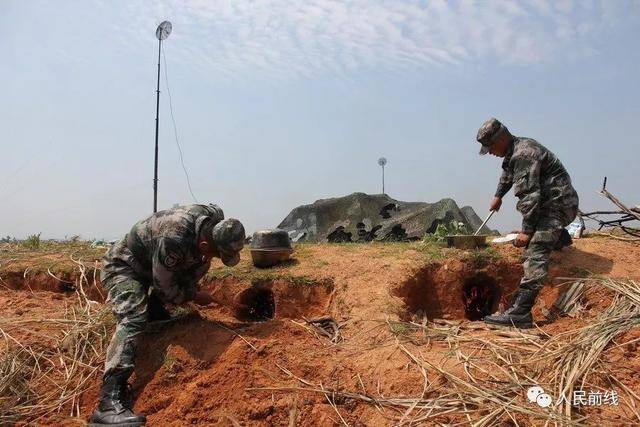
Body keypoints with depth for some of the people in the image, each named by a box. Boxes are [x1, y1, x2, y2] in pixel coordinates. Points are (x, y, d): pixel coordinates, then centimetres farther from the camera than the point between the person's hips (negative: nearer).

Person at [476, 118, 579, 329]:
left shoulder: (523, 155, -21)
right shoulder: (519, 147, 13)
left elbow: (529, 195, -27)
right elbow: (507, 175, 33)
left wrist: (526, 230, -25)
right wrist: (498, 196, 43)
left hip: (558, 204, -11)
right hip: (554, 201, 11)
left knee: (535, 254, -24)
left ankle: (519, 313, -32)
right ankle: (560, 238, 46)